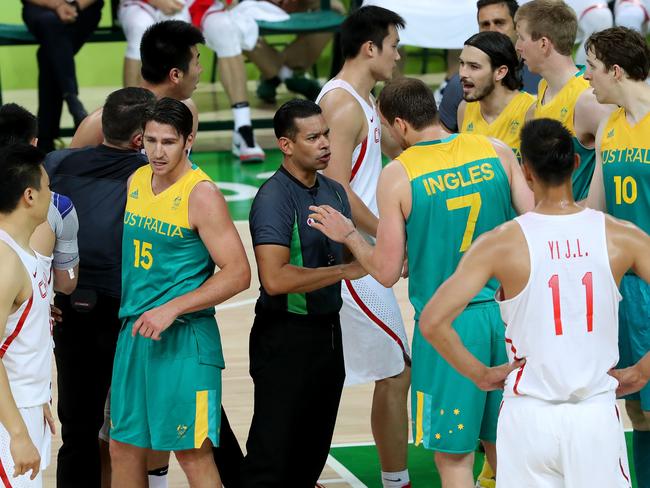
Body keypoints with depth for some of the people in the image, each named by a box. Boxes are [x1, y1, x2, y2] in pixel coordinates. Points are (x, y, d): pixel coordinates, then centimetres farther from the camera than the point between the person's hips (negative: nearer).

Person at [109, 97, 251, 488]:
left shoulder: (202, 195, -13)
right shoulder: (137, 181, 8)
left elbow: (238, 274, -17)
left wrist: (172, 309, -21)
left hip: (183, 338, -7)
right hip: (134, 331, 7)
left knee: (192, 453, -4)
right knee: (124, 448, 12)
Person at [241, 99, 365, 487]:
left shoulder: (334, 192, 8)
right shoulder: (274, 198, -17)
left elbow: (351, 254, 21)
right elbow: (275, 278, -29)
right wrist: (345, 271, -23)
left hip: (328, 331, 8)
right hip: (286, 337, -8)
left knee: (315, 448, 17)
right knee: (272, 455, -4)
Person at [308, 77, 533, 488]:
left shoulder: (398, 175, -9)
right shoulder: (496, 151, -1)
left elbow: (386, 272, -7)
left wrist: (348, 235, 9)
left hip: (447, 322, -4)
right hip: (507, 312, 4)